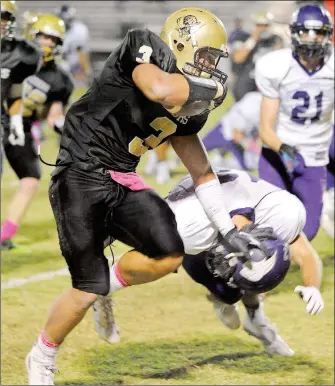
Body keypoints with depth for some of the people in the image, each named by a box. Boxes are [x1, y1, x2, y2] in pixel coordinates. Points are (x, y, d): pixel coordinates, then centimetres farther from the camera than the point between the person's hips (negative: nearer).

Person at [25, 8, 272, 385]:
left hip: (123, 183, 7)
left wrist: (228, 230, 16)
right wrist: (209, 86, -18)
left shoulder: (188, 105, 10)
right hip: (81, 175, -7)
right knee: (87, 289, -6)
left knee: (169, 255, -13)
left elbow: (201, 170, 18)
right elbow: (159, 90, -36)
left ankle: (107, 287, 16)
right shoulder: (146, 48, -12)